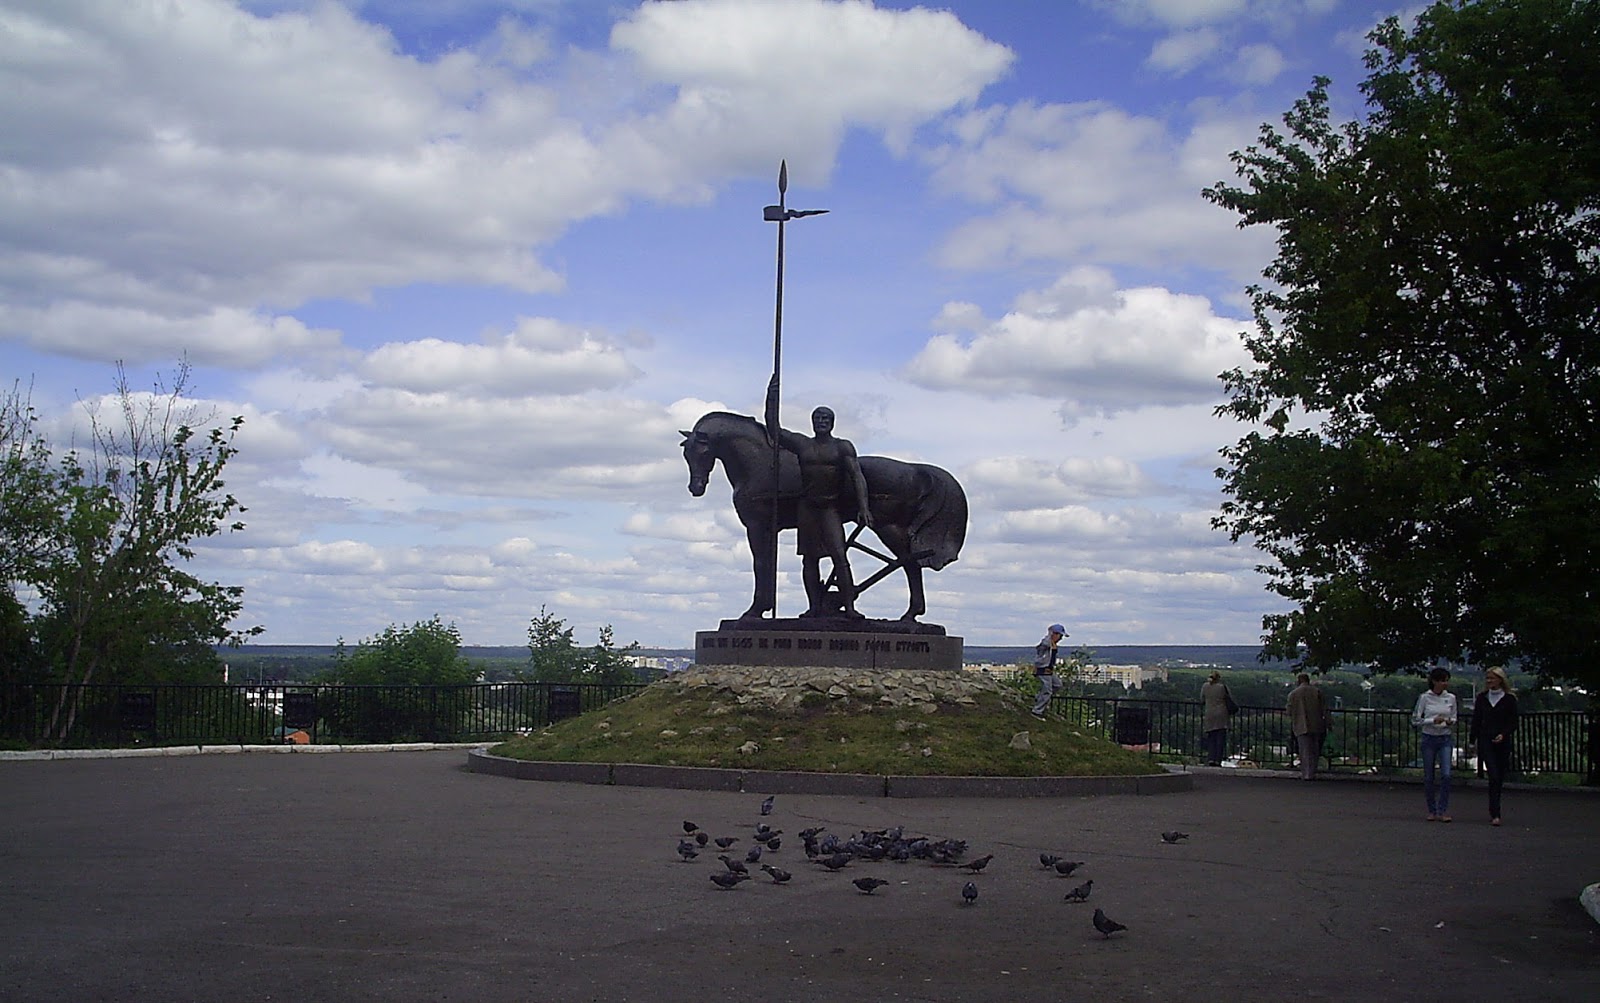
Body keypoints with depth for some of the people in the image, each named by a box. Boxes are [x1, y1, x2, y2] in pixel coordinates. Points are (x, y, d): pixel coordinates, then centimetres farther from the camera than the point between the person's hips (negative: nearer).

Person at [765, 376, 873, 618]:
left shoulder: (843, 447, 2)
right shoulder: (801, 443, 11)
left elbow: (857, 476, -7)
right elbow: (773, 430, 9)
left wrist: (863, 508, -18)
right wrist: (772, 398, 1)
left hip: (832, 507, -3)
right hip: (807, 506, 3)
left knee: (839, 556, -14)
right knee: (809, 558, 3)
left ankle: (849, 606, -18)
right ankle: (814, 606, 7)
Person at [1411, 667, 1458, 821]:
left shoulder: (1451, 698, 2)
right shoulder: (1425, 697, -6)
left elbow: (1454, 718, 12)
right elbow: (1415, 720, -5)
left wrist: (1450, 722, -11)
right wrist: (1433, 720, -19)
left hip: (1446, 740, 1)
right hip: (1429, 739, -1)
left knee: (1446, 774, -14)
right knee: (1428, 777, 4)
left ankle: (1443, 810, -5)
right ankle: (1432, 811, 19)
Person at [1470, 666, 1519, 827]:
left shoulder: (1509, 699, 1)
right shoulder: (1482, 698, 8)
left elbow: (1513, 723, 0)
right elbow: (1476, 720, 12)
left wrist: (1503, 735, -16)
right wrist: (1472, 739, 9)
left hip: (1503, 742, 0)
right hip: (1486, 741, 0)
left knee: (1499, 778, 5)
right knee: (1493, 776, -12)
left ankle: (1493, 812, 20)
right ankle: (1495, 814, -15)